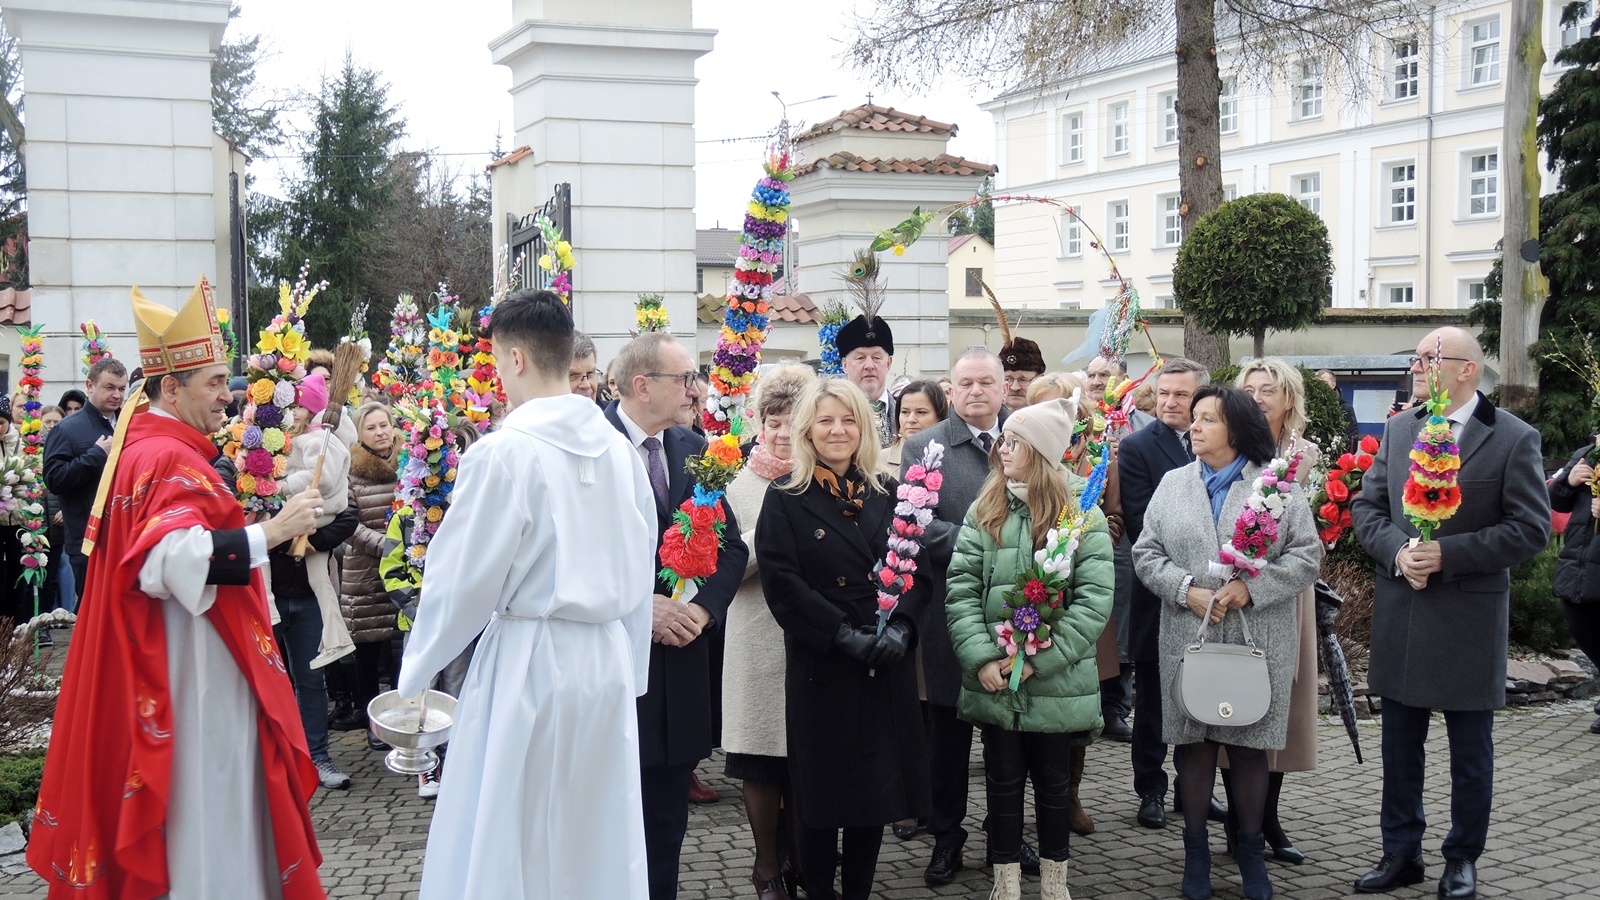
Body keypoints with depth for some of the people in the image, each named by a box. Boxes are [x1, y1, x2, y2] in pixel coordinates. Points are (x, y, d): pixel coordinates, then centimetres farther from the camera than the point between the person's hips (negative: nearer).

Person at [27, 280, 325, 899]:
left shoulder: (141, 447, 14)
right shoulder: (169, 460, -18)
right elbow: (175, 560, -33)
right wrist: (271, 531, -33)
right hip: (188, 672, -10)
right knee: (197, 801, -4)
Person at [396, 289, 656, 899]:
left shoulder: (504, 451, -14)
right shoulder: (618, 448, 4)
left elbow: (461, 579, -10)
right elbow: (639, 572, 11)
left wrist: (414, 676, 4)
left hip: (529, 662, -6)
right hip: (609, 658, 6)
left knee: (508, 849, 6)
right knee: (602, 839, 15)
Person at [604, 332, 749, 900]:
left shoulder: (693, 448, 9)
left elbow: (731, 544, 9)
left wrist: (703, 607, -8)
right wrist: (637, 606, -18)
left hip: (679, 658, 5)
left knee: (666, 822, 13)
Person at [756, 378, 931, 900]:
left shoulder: (887, 493, 10)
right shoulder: (785, 499, -1)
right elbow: (782, 583, -10)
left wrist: (900, 626, -11)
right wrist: (845, 634, -17)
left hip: (887, 667, 3)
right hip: (822, 667, -3)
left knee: (877, 786, 7)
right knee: (823, 791, 4)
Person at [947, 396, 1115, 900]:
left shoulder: (1081, 515, -5)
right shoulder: (985, 511, 5)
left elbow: (1094, 599, -11)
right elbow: (961, 588, -1)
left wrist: (1037, 660, -17)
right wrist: (981, 658, -13)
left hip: (1057, 684, -2)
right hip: (994, 684, 2)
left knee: (1054, 781, 12)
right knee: (1003, 780, 11)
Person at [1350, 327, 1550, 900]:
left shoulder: (1514, 439, -8)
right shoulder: (1399, 429, 7)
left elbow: (1531, 528, -11)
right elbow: (1366, 506, 8)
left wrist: (1448, 554, -18)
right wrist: (1397, 550, -12)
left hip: (1470, 617, -4)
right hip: (1400, 615, 4)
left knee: (1471, 750, 9)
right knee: (1399, 744, 13)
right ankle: (1401, 853, 26)